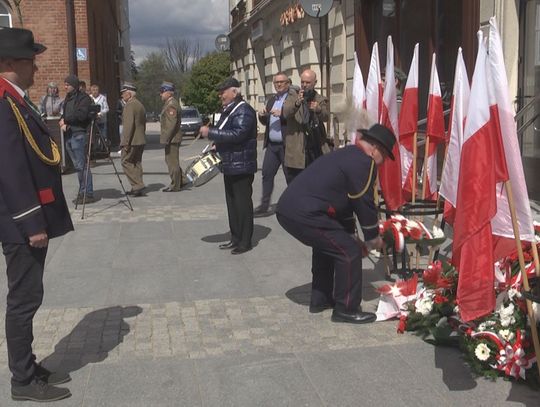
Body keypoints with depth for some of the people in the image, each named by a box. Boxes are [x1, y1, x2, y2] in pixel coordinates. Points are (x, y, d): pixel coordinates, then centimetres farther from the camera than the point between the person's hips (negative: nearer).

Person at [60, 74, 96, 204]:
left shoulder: (83, 98, -7)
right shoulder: (68, 98, 20)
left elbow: (81, 115, -18)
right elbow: (64, 114, 22)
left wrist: (65, 120, -8)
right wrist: (63, 122, 0)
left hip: (79, 134, -9)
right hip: (69, 135, 9)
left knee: (82, 165, -8)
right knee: (77, 165, 11)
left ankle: (87, 193, -4)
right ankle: (83, 192, 17)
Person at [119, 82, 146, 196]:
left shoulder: (129, 105, -14)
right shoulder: (140, 105, 16)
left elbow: (129, 125, -21)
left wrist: (126, 142, -20)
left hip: (131, 141, -9)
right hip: (141, 140, 9)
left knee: (126, 162, -4)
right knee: (136, 163, 11)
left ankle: (138, 186, -11)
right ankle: (137, 188, 12)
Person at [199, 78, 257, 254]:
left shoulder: (244, 111, -15)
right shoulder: (228, 111, 17)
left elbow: (237, 134, -28)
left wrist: (210, 133, -25)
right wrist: (217, 146, 12)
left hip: (241, 166, -10)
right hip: (229, 165, 10)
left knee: (242, 203, -3)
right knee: (232, 203, 15)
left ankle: (245, 242, 5)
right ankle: (235, 238, 24)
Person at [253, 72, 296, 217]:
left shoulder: (294, 97, -6)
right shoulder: (272, 100, 18)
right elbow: (266, 121, 22)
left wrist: (281, 114, -25)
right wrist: (262, 115, 1)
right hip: (271, 144, 7)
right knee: (267, 173, 6)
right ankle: (264, 205, 13)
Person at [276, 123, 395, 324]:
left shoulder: (347, 155, 25)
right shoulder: (364, 162, -6)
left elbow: (346, 200, 29)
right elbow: (365, 204, -3)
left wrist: (350, 235, 31)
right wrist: (373, 239, 12)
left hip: (287, 207, 10)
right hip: (304, 213, -10)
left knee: (327, 244, 29)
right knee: (349, 251, -1)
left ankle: (320, 299, 37)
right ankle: (346, 309, 9)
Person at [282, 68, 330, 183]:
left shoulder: (321, 100, 10)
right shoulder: (292, 98, 6)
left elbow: (325, 117, -10)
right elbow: (286, 113, -15)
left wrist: (318, 109, -33)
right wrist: (297, 103, -35)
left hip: (316, 149, 2)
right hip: (296, 151, -2)